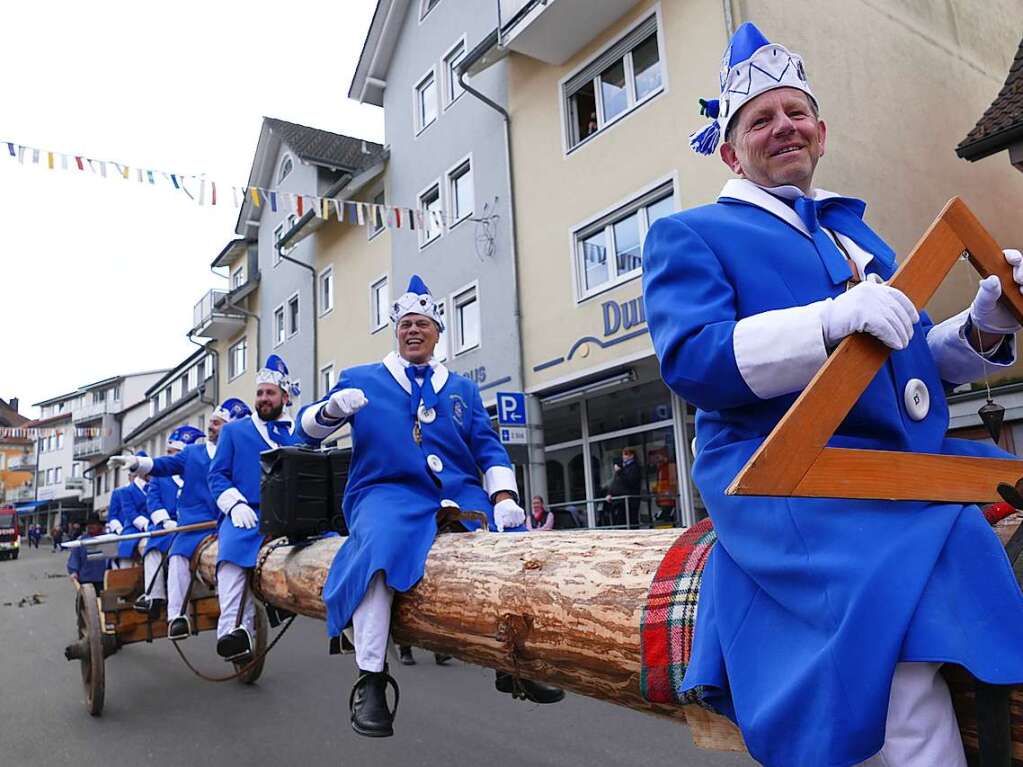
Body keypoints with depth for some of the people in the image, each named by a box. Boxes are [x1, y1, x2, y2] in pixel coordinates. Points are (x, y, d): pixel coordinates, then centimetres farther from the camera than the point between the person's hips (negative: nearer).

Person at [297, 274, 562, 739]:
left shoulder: (462, 388, 22)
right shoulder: (360, 379, 17)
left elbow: (488, 448, 13)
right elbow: (310, 427, 10)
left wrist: (504, 498, -6)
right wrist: (333, 408, -14)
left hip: (461, 494, 3)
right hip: (388, 492, -2)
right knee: (379, 545, -36)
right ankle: (370, 681, -27)